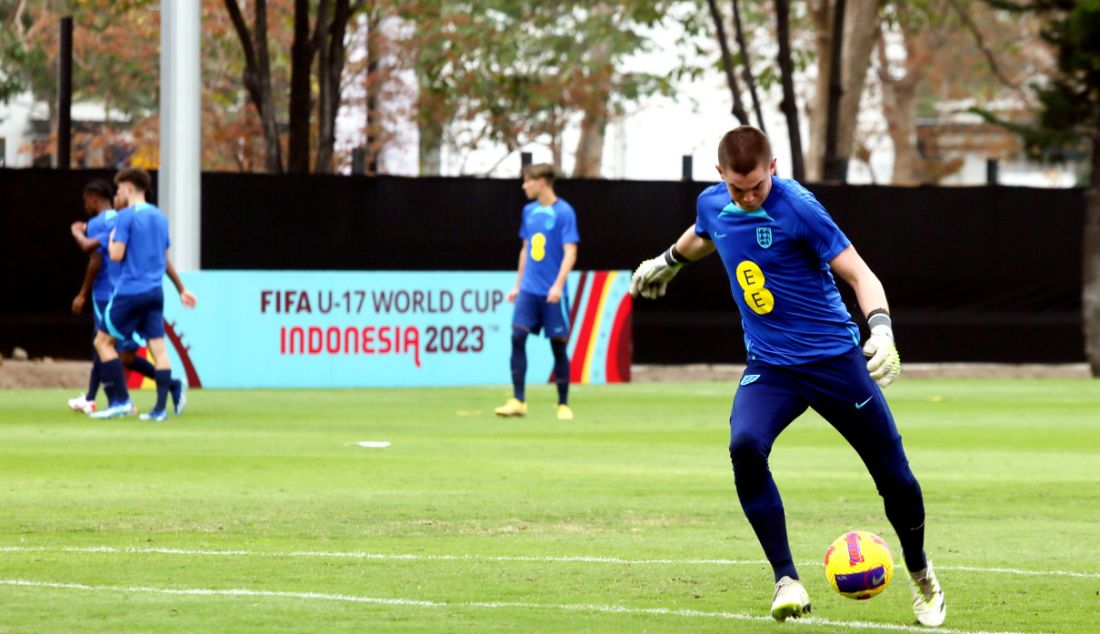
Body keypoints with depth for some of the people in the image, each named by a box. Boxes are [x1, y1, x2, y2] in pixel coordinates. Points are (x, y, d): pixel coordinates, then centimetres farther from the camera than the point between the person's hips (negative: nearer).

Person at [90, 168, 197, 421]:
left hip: (130, 292, -7)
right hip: (155, 292, 7)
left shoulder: (126, 217, -9)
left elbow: (116, 255, -15)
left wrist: (111, 240, 7)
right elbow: (165, 258, 21)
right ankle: (161, 407, -6)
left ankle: (120, 400, -2)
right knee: (158, 346, 2)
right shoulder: (160, 217, 14)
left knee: (103, 341, 5)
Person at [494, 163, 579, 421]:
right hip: (529, 290, 5)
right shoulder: (529, 211, 10)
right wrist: (518, 284, 19)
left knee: (558, 345, 2)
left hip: (552, 292, -5)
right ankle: (518, 401, -7)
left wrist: (558, 285, -23)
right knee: (517, 337, -9)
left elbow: (570, 253, -13)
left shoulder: (564, 212, -9)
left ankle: (563, 404, 13)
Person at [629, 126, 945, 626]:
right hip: (769, 366, 3)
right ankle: (786, 580, -17)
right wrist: (667, 262, 43)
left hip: (835, 358, -3)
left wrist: (881, 329, -34)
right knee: (745, 447, -27)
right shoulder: (712, 204, -1)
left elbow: (859, 274, -18)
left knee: (893, 473, 0)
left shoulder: (797, 208, -18)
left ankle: (920, 576, 28)